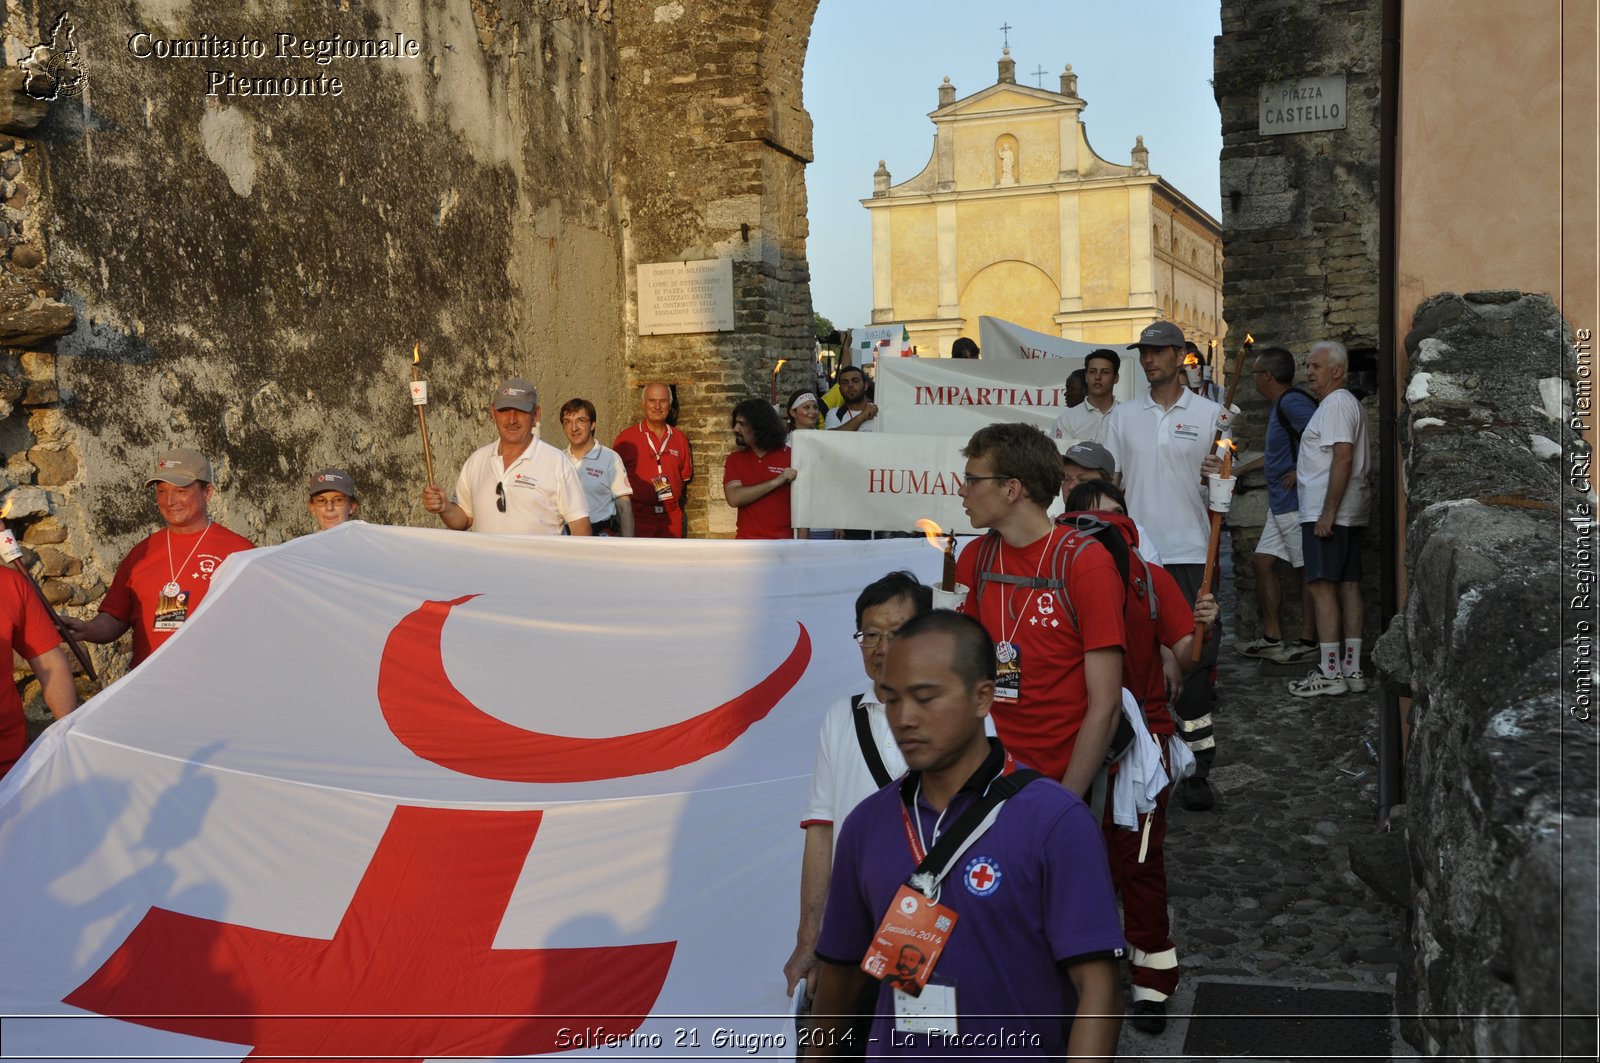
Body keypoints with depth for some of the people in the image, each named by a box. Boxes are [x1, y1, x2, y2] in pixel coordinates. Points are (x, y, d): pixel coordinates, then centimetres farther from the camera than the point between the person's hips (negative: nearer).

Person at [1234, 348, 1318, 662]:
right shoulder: (1278, 406, 16)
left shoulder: (1292, 403, -16)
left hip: (1298, 503, -11)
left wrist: (1300, 473, -21)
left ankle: (1308, 643, 5)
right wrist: (1242, 469, 32)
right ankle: (1272, 637, 17)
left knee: (1309, 570, -2)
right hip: (1280, 504, 11)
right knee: (1262, 561, 11)